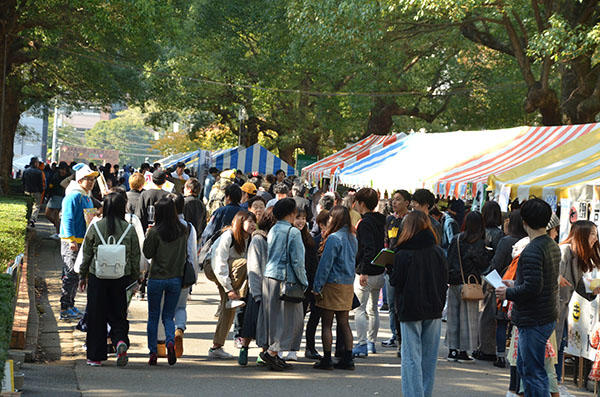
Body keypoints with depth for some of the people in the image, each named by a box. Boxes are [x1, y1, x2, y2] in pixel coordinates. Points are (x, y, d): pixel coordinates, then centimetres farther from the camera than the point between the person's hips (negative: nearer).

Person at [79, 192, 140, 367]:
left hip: (98, 276, -1)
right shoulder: (129, 229, -2)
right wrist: (134, 278, 14)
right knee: (118, 315, 11)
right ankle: (121, 341, -17)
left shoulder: (95, 228, -4)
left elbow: (86, 254, 3)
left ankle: (95, 356, 11)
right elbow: (135, 256, 3)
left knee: (96, 316, 8)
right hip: (121, 279, 1)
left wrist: (83, 276, 14)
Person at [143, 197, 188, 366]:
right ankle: (171, 342, -14)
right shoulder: (183, 231, -3)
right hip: (176, 278, 3)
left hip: (156, 279, -3)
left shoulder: (155, 232, -14)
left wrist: (148, 236, 3)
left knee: (153, 317, 10)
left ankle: (153, 353, 9)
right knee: (168, 316, 12)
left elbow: (147, 254, -5)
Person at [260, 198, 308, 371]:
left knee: (274, 317, 12)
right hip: (285, 279, -8)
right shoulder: (293, 232, -10)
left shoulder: (272, 230, 12)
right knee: (291, 318, -1)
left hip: (268, 277, 8)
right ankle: (271, 352, -9)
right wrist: (304, 282, -4)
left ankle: (273, 355, 13)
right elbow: (297, 261, -13)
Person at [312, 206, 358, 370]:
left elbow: (325, 264, -14)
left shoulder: (334, 238, -14)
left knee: (327, 324, 0)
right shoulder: (353, 239, 9)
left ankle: (327, 359, 0)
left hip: (332, 284, -7)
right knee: (344, 323, 11)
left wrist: (317, 286, -10)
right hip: (348, 285, 7)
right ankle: (348, 359, 10)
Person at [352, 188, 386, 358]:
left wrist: (364, 272, -26)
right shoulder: (380, 221, 10)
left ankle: (362, 345, -10)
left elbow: (368, 249, -25)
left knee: (360, 309, -5)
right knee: (372, 309, 17)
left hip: (366, 274, -9)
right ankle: (371, 343, 25)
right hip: (379, 272, 9)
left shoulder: (365, 223, -16)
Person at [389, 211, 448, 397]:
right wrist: (439, 304, 15)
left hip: (410, 310, -4)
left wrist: (390, 269, 11)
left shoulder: (403, 255, -13)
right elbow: (444, 281, 5)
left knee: (412, 357, 1)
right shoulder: (438, 252, -1)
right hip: (434, 311, 4)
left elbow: (396, 281, -8)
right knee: (429, 357, 12)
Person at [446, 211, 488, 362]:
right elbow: (483, 264, -9)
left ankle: (452, 349, 14)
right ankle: (464, 351, 5)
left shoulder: (456, 239, 1)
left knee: (453, 316, 11)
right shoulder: (479, 243, -11)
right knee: (468, 316, 4)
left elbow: (449, 259, 6)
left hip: (453, 283, 4)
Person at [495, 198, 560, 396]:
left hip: (533, 321, -10)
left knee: (533, 372, -3)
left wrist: (508, 293, -11)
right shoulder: (553, 246, 10)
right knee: (523, 367, 21)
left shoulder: (532, 251, -21)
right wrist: (515, 285, 21)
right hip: (548, 317, 10)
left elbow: (532, 288, -27)